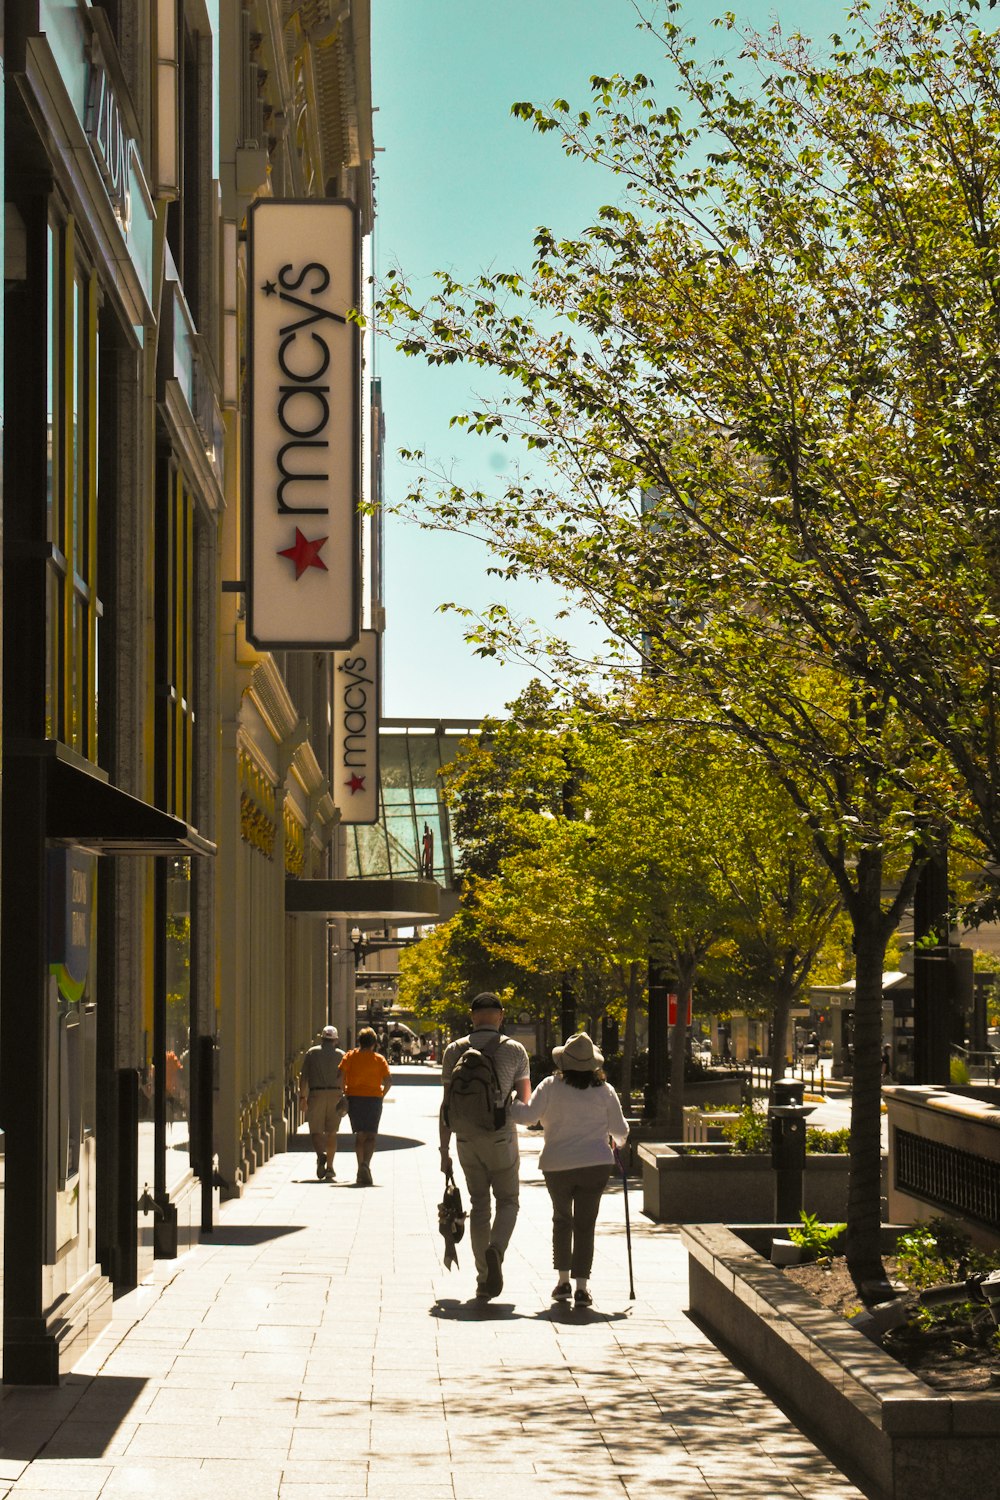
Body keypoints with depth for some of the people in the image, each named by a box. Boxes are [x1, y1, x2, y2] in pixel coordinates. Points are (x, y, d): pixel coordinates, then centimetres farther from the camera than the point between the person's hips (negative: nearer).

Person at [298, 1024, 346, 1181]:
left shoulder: (312, 1053, 7)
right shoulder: (341, 1055, 8)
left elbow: (303, 1076, 2)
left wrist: (302, 1096, 5)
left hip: (316, 1094, -1)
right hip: (335, 1094, 1)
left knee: (316, 1131, 0)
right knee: (331, 1133, 9)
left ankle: (321, 1155, -29)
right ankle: (329, 1167, 6)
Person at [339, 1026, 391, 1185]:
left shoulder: (350, 1056, 3)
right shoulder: (379, 1059, 1)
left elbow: (340, 1075, -8)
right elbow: (388, 1081, -5)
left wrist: (344, 1092, 4)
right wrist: (382, 1094, 10)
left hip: (354, 1098, 1)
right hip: (373, 1098, -1)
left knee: (359, 1135, 14)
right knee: (371, 1136, -2)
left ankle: (361, 1167, 13)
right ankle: (366, 1164, -23)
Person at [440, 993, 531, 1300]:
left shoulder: (454, 1051, 2)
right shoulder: (513, 1050, -3)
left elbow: (446, 1104, 1)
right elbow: (526, 1099, -1)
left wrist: (444, 1150, 5)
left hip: (466, 1139, 2)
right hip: (501, 1138, -2)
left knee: (479, 1206, 12)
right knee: (507, 1202, 11)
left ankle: (483, 1281, 10)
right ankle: (496, 1249, -19)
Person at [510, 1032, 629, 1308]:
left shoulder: (551, 1086, -5)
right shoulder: (604, 1091, 1)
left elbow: (527, 1116, -8)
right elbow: (620, 1130, 5)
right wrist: (620, 1141, 28)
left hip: (557, 1165, 0)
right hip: (596, 1164, 0)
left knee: (561, 1220, 18)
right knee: (585, 1225, 4)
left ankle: (562, 1281, 15)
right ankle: (582, 1287, -2)